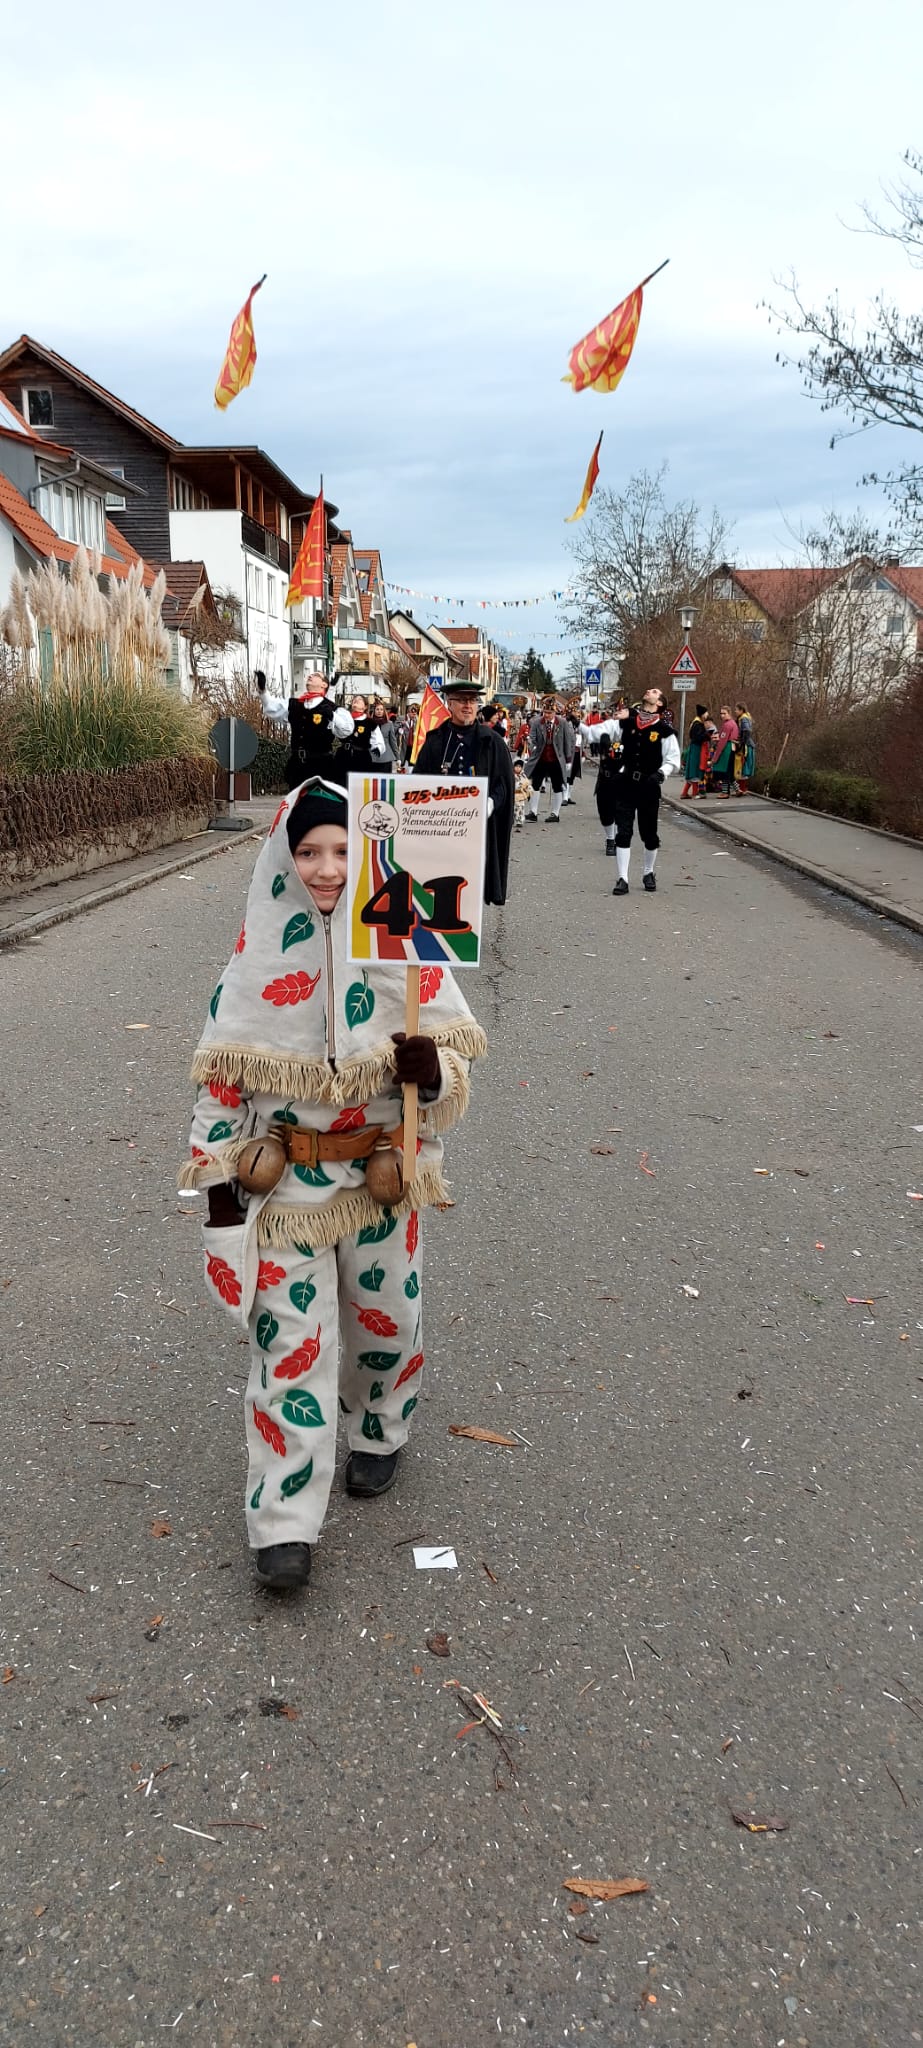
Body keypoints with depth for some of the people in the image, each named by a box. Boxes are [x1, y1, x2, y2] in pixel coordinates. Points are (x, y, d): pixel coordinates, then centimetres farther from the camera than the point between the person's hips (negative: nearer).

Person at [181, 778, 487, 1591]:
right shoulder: (259, 952, -8)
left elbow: (456, 1056, -5)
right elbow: (224, 1071, -2)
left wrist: (431, 1069, -29)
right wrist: (219, 1175, -3)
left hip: (382, 1173, 1)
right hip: (285, 1178, 0)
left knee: (385, 1314, 17)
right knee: (290, 1337, 2)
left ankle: (378, 1435, 45)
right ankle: (284, 1521, 11)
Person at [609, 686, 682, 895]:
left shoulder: (664, 729, -6)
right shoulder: (627, 722, 1)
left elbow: (673, 760, -6)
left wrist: (660, 773, -20)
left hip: (649, 787, -1)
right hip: (625, 784, 2)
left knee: (649, 834, 9)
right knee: (623, 832, -2)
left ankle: (649, 873, 30)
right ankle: (622, 879, 2)